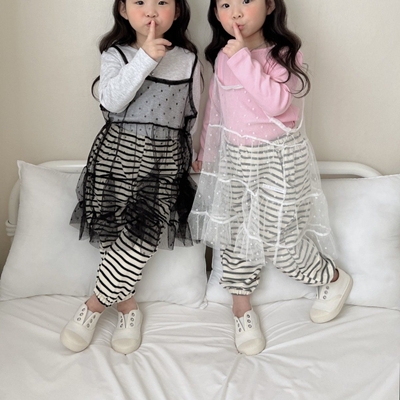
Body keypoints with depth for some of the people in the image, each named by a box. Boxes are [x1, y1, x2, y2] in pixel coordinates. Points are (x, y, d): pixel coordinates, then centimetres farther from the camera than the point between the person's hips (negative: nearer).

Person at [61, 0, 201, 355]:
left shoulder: (188, 59, 6)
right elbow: (111, 101, -17)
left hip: (166, 159, 1)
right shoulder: (116, 55, 1)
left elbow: (193, 115, 14)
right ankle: (127, 306, 19)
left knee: (142, 236, -12)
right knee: (112, 232, -1)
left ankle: (94, 306, 4)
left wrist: (188, 159, 16)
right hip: (118, 152, 0)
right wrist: (146, 57, -23)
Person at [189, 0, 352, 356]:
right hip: (234, 157, 6)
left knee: (278, 238, -2)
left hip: (278, 157, -5)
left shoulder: (285, 53, -13)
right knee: (234, 232, 11)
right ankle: (241, 304, 30)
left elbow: (277, 102, -30)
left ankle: (334, 279, 27)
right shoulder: (223, 57, 3)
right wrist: (206, 151, 22)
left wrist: (242, 58, -31)